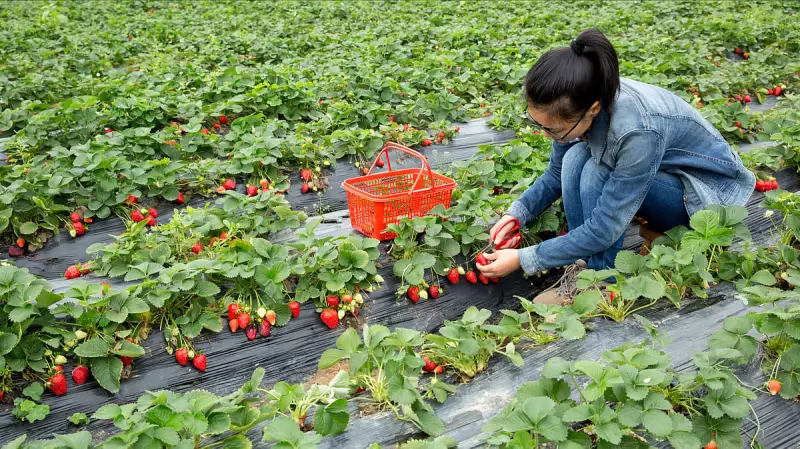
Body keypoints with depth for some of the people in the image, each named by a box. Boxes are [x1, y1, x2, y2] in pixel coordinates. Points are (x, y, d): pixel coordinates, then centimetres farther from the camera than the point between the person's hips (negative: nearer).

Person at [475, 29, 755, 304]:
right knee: (575, 159, -22)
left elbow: (604, 228, -33)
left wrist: (523, 260, -28)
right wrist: (516, 214, -16)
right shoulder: (576, 104, -18)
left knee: (596, 173, -31)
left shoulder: (638, 130, -39)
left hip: (706, 190, -6)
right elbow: (557, 175, -1)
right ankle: (585, 263, -16)